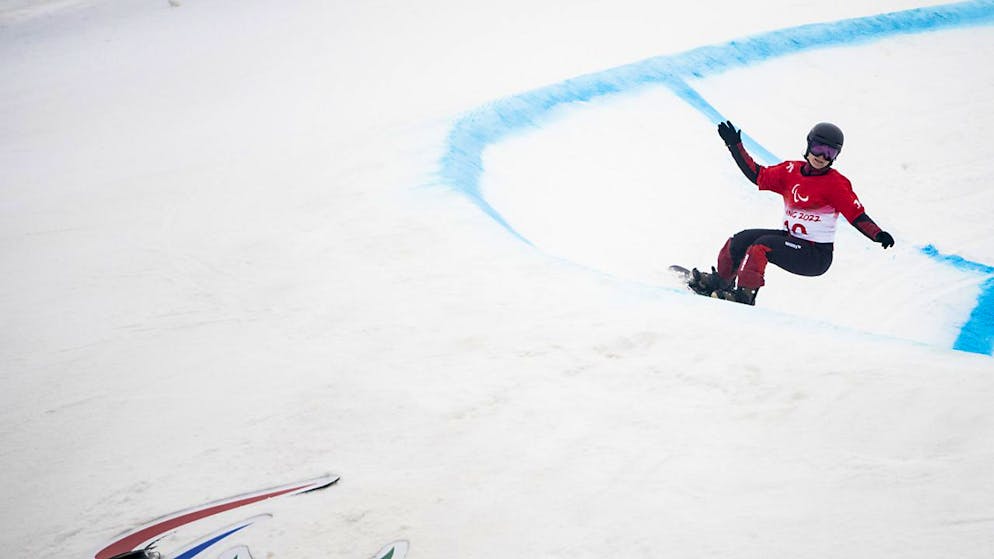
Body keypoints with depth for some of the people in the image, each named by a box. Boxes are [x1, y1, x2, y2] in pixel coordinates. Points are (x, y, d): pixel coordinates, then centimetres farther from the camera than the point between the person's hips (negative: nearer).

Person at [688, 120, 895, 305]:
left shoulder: (836, 183, -13)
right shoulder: (791, 171, 3)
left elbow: (857, 216, -15)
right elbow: (759, 175, 11)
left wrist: (878, 235, -32)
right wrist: (735, 146, 8)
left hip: (816, 256, -7)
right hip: (791, 238, 7)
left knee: (762, 245, -26)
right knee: (741, 240, -1)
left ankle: (745, 294, -23)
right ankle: (721, 281, 18)